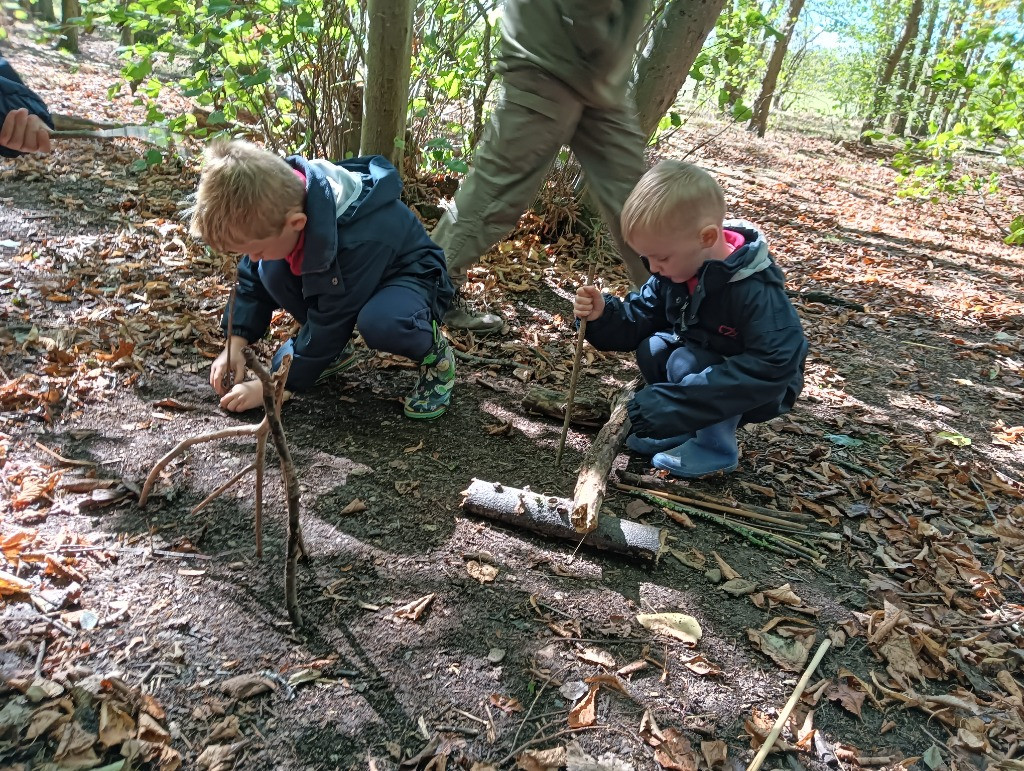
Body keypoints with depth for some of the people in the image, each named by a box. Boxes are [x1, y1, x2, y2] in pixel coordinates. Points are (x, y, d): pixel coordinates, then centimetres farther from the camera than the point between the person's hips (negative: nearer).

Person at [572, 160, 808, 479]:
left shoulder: (756, 291, -33)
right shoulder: (673, 273, -10)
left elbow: (772, 369, -39)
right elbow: (638, 321, -2)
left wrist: (679, 400, -43)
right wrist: (602, 315, -27)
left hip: (760, 392, -7)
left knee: (686, 364, -29)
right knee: (652, 349, -15)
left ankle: (716, 446, -7)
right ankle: (689, 425, 5)